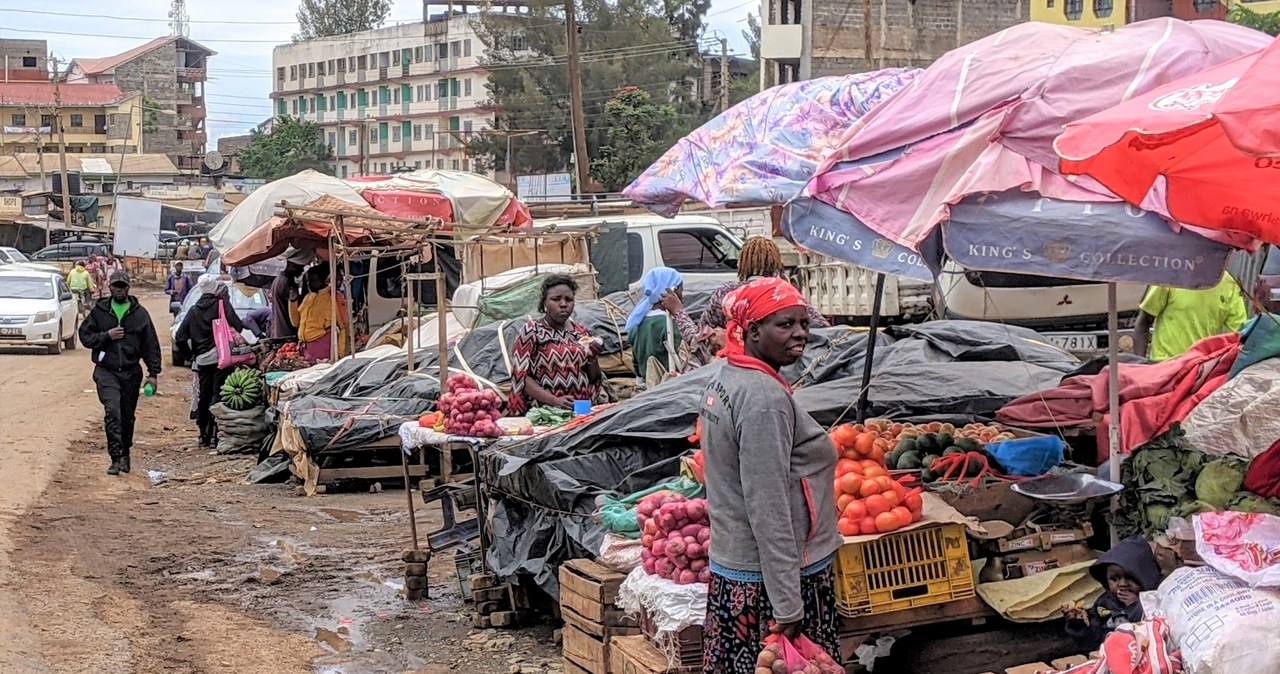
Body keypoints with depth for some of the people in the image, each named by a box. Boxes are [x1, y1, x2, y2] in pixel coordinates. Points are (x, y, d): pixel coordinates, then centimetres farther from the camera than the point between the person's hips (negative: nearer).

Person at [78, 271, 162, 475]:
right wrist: (106, 336, -11)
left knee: (127, 416, 10)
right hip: (106, 371, -1)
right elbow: (85, 336, 6)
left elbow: (151, 344, 5)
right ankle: (116, 458, -16)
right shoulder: (99, 310, 4)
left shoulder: (139, 313, 4)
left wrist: (153, 372, 1)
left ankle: (125, 454, 28)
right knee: (113, 412, -17)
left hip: (131, 372, 1)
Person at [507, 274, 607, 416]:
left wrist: (593, 358, -2)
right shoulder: (531, 331, 1)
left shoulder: (580, 333, 13)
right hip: (546, 412, -4)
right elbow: (521, 376, -6)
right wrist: (554, 400, -16)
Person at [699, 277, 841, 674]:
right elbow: (768, 511, -22)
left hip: (731, 567, 9)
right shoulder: (764, 398, -19)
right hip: (770, 579, -9)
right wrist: (788, 608, -20)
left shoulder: (723, 381, 9)